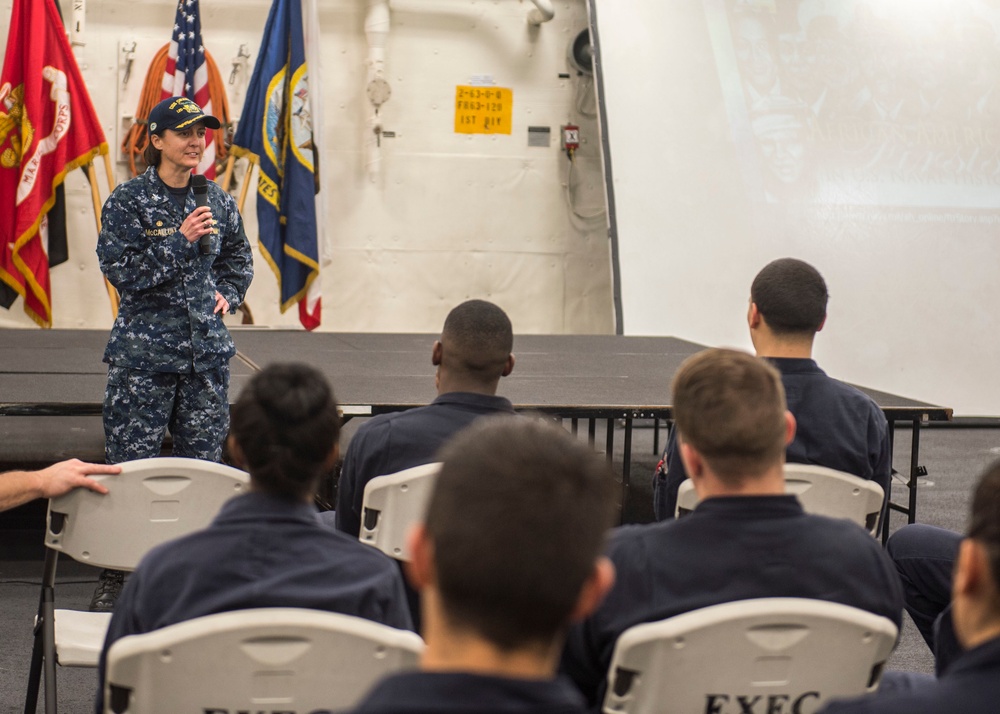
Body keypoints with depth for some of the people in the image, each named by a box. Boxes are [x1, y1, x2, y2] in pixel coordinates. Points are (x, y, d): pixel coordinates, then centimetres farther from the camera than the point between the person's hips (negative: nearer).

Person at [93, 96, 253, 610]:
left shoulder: (218, 201, 9)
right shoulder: (127, 202, -4)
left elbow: (239, 258, 26)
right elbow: (121, 271, -11)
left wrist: (227, 294, 9)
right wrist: (181, 240, -16)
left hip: (206, 351, 4)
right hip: (143, 354, -4)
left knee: (203, 464, 5)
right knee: (130, 465, -4)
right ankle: (116, 575, 5)